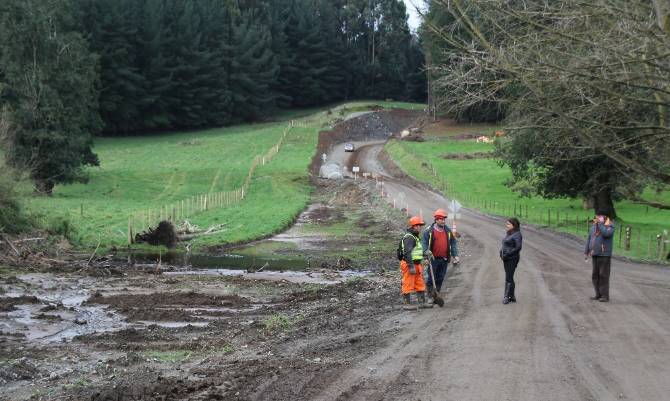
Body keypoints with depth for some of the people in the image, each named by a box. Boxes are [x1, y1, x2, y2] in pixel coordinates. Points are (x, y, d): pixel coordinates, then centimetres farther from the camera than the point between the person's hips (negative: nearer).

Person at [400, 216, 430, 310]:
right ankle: (406, 304, 0)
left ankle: (422, 302, 16)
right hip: (409, 265, -10)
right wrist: (411, 266, -28)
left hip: (416, 265, 10)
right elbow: (407, 253, -24)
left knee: (420, 284, 11)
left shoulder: (415, 237, 18)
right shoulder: (409, 237, -16)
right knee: (408, 285, -4)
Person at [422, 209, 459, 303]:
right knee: (430, 279, -2)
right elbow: (424, 242, -5)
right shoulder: (429, 231, -2)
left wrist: (455, 255, 3)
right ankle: (430, 297, 5)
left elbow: (453, 243, 12)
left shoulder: (448, 231, 10)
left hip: (444, 259, 4)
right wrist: (427, 251, -25)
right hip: (433, 259, -4)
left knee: (440, 279, 9)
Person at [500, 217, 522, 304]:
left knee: (508, 278, -6)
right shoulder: (508, 234, 13)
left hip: (512, 259, -9)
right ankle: (512, 297, 19)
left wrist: (507, 255, -21)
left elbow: (518, 247, -22)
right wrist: (501, 253, 4)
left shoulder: (517, 235, -14)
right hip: (507, 259, 9)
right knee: (509, 278, 13)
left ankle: (506, 297, -2)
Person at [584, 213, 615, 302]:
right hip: (595, 255, 7)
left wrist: (600, 223, -21)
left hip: (605, 255, -7)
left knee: (603, 275, -6)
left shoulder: (610, 226, -9)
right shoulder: (594, 226, 10)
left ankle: (605, 296, -1)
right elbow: (589, 239, 13)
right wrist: (586, 252, 9)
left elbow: (606, 233, -30)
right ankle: (598, 294, 16)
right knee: (595, 275, 8)